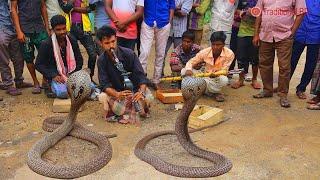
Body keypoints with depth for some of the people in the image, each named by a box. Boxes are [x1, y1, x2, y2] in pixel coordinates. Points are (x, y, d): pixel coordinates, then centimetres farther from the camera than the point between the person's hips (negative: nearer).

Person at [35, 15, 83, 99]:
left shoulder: (72, 41, 3)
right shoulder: (46, 44, -8)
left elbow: (79, 59, 12)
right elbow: (38, 64, -4)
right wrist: (53, 76, -16)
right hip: (56, 76, -3)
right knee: (63, 93, -31)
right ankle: (52, 87, 3)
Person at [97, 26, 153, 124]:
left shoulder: (129, 53, -16)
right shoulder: (101, 60, -11)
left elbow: (141, 76, -19)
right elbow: (104, 84, -17)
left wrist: (141, 92, -39)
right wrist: (117, 94, -38)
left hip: (135, 88, -1)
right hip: (115, 91, 1)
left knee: (147, 97, -30)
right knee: (103, 97, -29)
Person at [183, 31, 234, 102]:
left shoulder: (229, 54, -17)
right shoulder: (205, 52, -13)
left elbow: (224, 71, -16)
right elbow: (191, 62, -7)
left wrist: (216, 73, -40)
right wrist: (188, 70, -31)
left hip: (218, 78, -3)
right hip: (206, 77, 3)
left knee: (224, 80, -40)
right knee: (184, 71, -18)